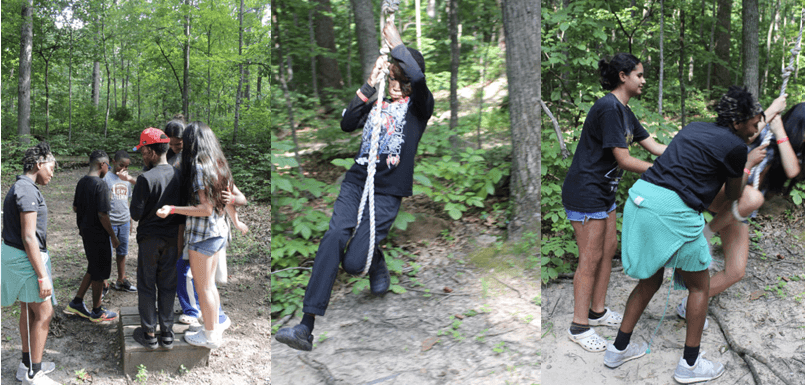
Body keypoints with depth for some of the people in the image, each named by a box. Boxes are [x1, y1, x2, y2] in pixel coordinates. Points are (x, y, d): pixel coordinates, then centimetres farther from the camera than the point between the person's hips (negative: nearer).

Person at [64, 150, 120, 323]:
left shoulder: (81, 182, 6)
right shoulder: (100, 185, -20)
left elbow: (75, 208, 15)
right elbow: (103, 215, -22)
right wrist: (113, 236, -13)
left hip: (85, 231, 8)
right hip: (98, 234, -8)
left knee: (93, 269, 22)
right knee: (99, 273, 4)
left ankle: (76, 303, 26)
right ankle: (97, 312, 15)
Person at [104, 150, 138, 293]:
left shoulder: (127, 179, 12)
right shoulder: (107, 178, -7)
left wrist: (131, 220, 19)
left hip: (124, 222, 6)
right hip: (110, 222, -6)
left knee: (122, 252, 12)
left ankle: (121, 280, 21)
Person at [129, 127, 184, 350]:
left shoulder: (146, 178, -18)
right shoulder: (178, 176, -4)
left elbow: (136, 213, -15)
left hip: (149, 238, -4)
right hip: (172, 238, 4)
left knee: (147, 286, 9)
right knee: (167, 286, 12)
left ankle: (149, 334, 15)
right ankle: (167, 334, 17)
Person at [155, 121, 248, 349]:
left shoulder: (198, 168, -18)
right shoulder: (220, 166, 6)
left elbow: (206, 209, -21)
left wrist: (172, 209, -25)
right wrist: (236, 222, 30)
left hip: (202, 234, -8)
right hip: (220, 232, 8)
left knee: (203, 287, 5)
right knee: (210, 284, 19)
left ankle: (210, 337, 15)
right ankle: (216, 329, 28)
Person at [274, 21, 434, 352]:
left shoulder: (418, 106, 8)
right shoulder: (376, 106, 22)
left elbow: (418, 78, -15)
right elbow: (347, 124, 5)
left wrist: (397, 45, -5)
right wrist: (368, 86, 0)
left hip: (388, 191, -4)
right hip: (357, 180, 4)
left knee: (353, 263, -16)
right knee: (334, 237, -22)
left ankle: (377, 264, 25)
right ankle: (306, 327, -27)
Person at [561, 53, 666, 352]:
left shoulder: (624, 112, 11)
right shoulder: (608, 108, -21)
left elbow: (654, 146, 12)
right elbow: (624, 160, -21)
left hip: (604, 191, 10)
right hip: (585, 192, -10)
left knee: (609, 249, 16)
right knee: (590, 258, -4)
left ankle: (598, 311, 31)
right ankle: (579, 327, 7)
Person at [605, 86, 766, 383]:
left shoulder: (694, 127, 19)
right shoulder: (735, 146, 0)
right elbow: (733, 194, 16)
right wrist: (749, 165, 33)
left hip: (640, 194, 7)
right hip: (672, 210, -7)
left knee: (651, 279, 22)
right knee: (699, 285, 12)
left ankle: (618, 348, 28)